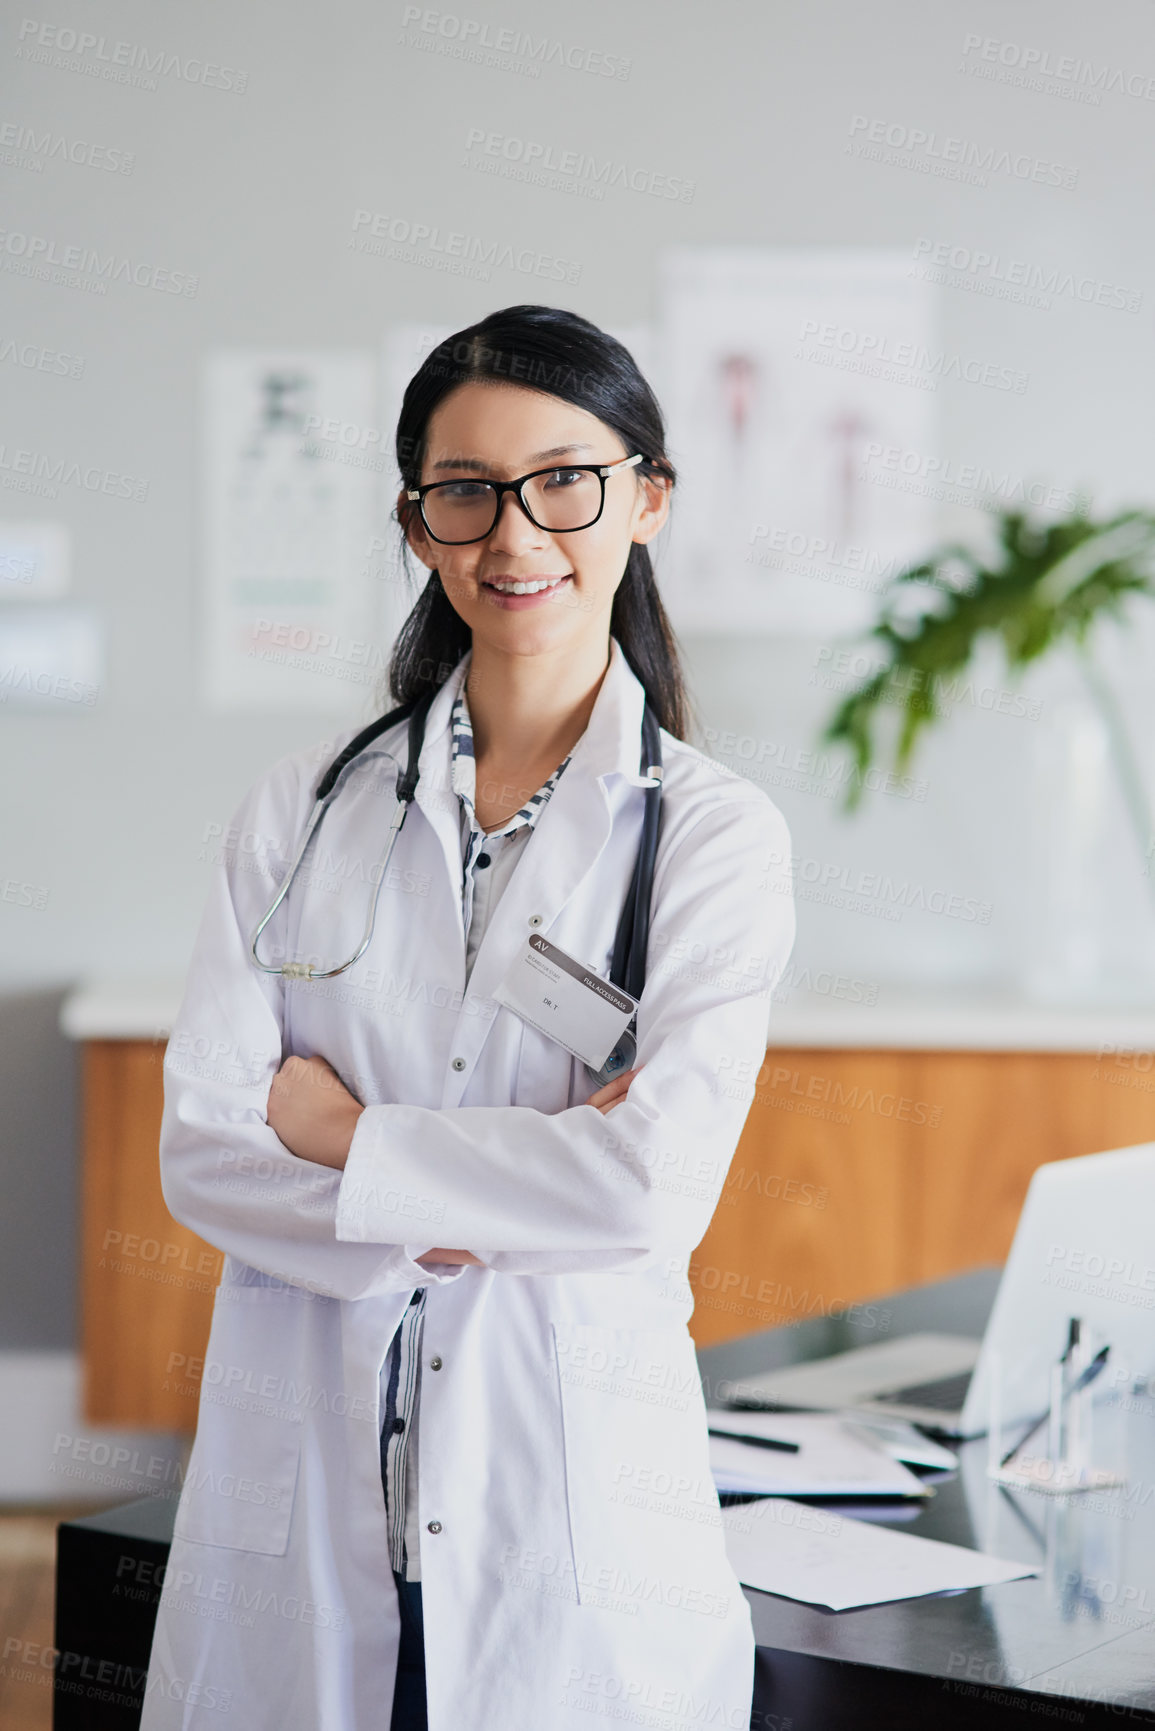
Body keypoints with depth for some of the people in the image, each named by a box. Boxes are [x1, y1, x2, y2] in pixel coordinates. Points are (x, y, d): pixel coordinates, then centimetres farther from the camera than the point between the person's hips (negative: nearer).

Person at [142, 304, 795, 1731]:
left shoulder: (715, 832, -4)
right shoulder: (303, 808, 5)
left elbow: (659, 1184, -16)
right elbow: (199, 1149, -3)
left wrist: (339, 1135, -8)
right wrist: (482, 1211, -14)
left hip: (574, 1508, -2)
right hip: (298, 1509, 2)